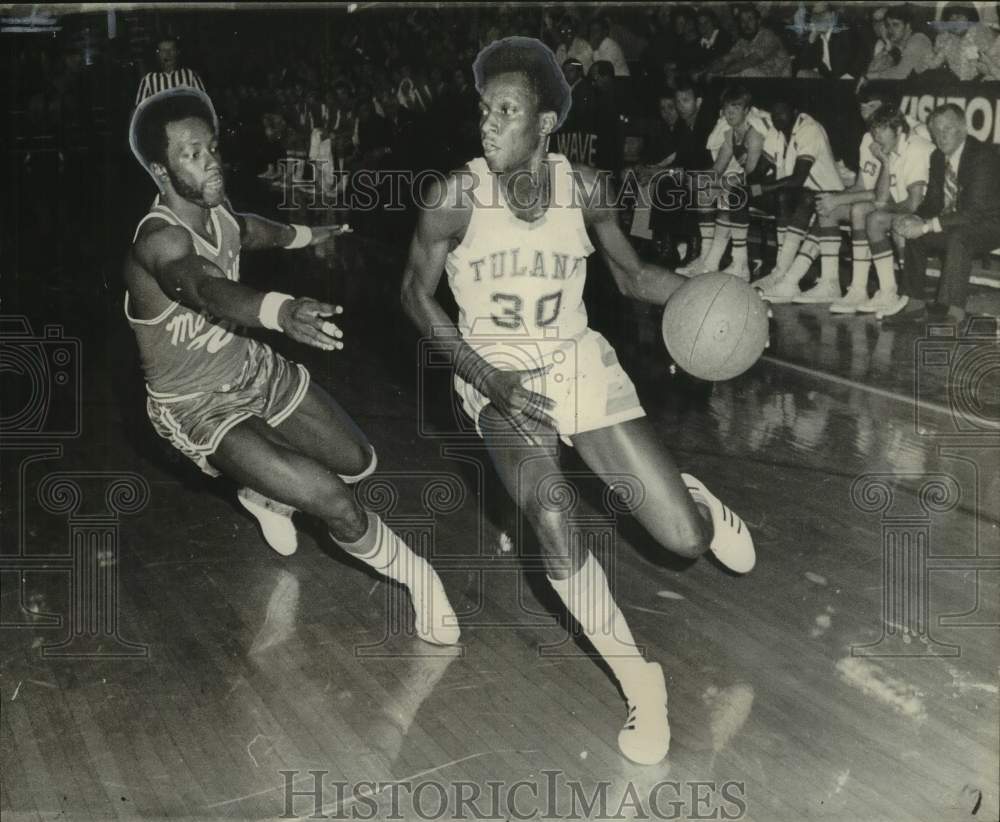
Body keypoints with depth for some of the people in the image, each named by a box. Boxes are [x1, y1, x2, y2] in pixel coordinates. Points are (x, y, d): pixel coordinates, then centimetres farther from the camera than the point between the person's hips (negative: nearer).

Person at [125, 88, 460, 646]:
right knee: (330, 497, -20)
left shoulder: (218, 213, -5)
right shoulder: (160, 241, -30)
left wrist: (305, 236, 42)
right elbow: (207, 288, -53)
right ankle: (420, 580, 4)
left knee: (359, 462, 10)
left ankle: (264, 495, 38)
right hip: (196, 406, -8)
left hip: (254, 367, 8)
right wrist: (280, 312, -74)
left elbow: (249, 229, 21)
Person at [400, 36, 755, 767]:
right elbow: (416, 293, -3)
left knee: (686, 541, -9)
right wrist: (482, 374, -14)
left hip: (579, 361, 2)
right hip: (497, 374, -2)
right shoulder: (456, 198, -13)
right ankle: (638, 681, -12)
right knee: (550, 518, -32)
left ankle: (696, 499, 34)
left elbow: (633, 276, 8)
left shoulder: (583, 188, -6)